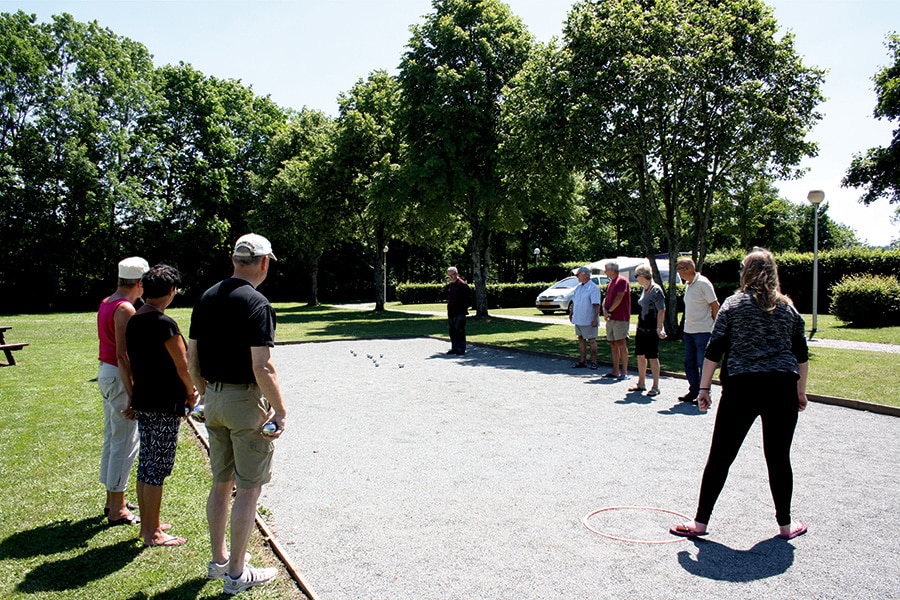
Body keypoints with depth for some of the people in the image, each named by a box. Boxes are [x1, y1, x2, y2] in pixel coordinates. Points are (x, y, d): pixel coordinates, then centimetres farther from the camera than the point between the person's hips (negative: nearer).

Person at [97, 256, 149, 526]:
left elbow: (113, 346, 14)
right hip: (118, 376, -10)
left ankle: (113, 500, 31)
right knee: (124, 443, -1)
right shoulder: (125, 309, -19)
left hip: (105, 372, 10)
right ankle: (117, 510, 8)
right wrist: (132, 397, -22)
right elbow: (122, 355, -23)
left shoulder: (106, 303, 11)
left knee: (112, 440, 18)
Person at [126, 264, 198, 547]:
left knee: (146, 464, 17)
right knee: (158, 468, 0)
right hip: (164, 406, -9)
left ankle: (147, 524, 29)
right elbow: (182, 366, -16)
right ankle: (153, 533, 10)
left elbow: (133, 362, 15)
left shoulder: (133, 321, 8)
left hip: (142, 403, 9)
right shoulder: (163, 323, -19)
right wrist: (191, 392, 0)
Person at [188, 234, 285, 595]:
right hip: (246, 402, -7)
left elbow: (191, 358, 10)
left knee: (221, 483, 19)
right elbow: (262, 368, -21)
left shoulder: (207, 298, 6)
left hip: (213, 400, 8)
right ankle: (236, 575, 14)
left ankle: (219, 560, 33)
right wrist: (280, 411, -13)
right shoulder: (256, 304, -16)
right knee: (248, 488, 4)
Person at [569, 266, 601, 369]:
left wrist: (595, 318, -21)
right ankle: (583, 362, 18)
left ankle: (594, 362, 9)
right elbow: (574, 301, 20)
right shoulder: (578, 287, 11)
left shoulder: (593, 288, -12)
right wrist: (571, 313, 15)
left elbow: (596, 305, -17)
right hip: (578, 319, 8)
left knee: (591, 340, 1)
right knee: (581, 339, 11)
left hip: (589, 320, -8)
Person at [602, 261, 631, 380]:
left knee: (621, 344, -9)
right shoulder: (610, 283, 19)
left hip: (620, 318, -9)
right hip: (610, 318, 9)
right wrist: (604, 310, -4)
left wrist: (609, 311, -9)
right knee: (613, 345, 10)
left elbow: (619, 298, -15)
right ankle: (615, 371, 15)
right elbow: (606, 298, 15)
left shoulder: (622, 281, -9)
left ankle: (624, 372, -7)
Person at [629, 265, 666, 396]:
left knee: (652, 357, -3)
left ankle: (656, 386, 5)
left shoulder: (656, 290, -14)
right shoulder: (644, 289, 12)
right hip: (641, 328, 9)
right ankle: (641, 384, 23)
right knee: (640, 356, 13)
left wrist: (659, 329, -23)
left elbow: (661, 311, -18)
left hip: (651, 329, -9)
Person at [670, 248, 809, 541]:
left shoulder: (734, 304, 2)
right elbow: (801, 354, 13)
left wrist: (704, 387, 1)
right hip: (782, 388, 3)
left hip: (741, 387, -2)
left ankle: (700, 522, 8)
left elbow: (714, 350, -3)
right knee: (779, 458, 12)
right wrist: (801, 391, 23)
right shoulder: (787, 307, 10)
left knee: (720, 456, 3)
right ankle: (785, 525, 23)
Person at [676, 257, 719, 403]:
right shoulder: (687, 284, 12)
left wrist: (712, 324, -3)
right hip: (688, 330, 8)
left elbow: (715, 306, -9)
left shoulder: (703, 283, -12)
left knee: (703, 364, -2)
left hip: (703, 331, -8)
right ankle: (693, 391, 23)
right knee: (689, 363, 12)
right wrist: (688, 325, 14)